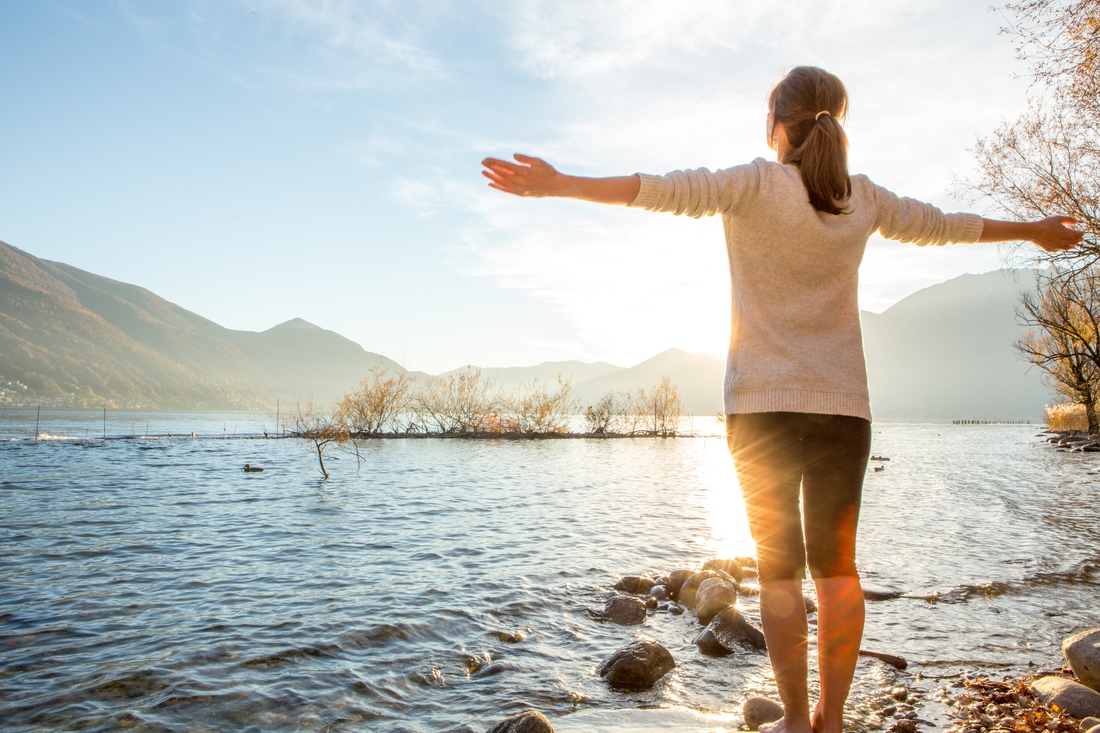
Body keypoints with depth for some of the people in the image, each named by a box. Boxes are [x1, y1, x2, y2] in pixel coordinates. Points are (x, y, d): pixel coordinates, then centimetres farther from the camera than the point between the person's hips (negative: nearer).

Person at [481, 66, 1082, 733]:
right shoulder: (864, 198, 8)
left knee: (779, 565, 4)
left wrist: (559, 184, -24)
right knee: (836, 563, 9)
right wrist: (1034, 232, 40)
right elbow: (942, 225, 22)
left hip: (763, 404, -3)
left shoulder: (758, 184, -5)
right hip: (843, 405, 3)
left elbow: (667, 190, -19)